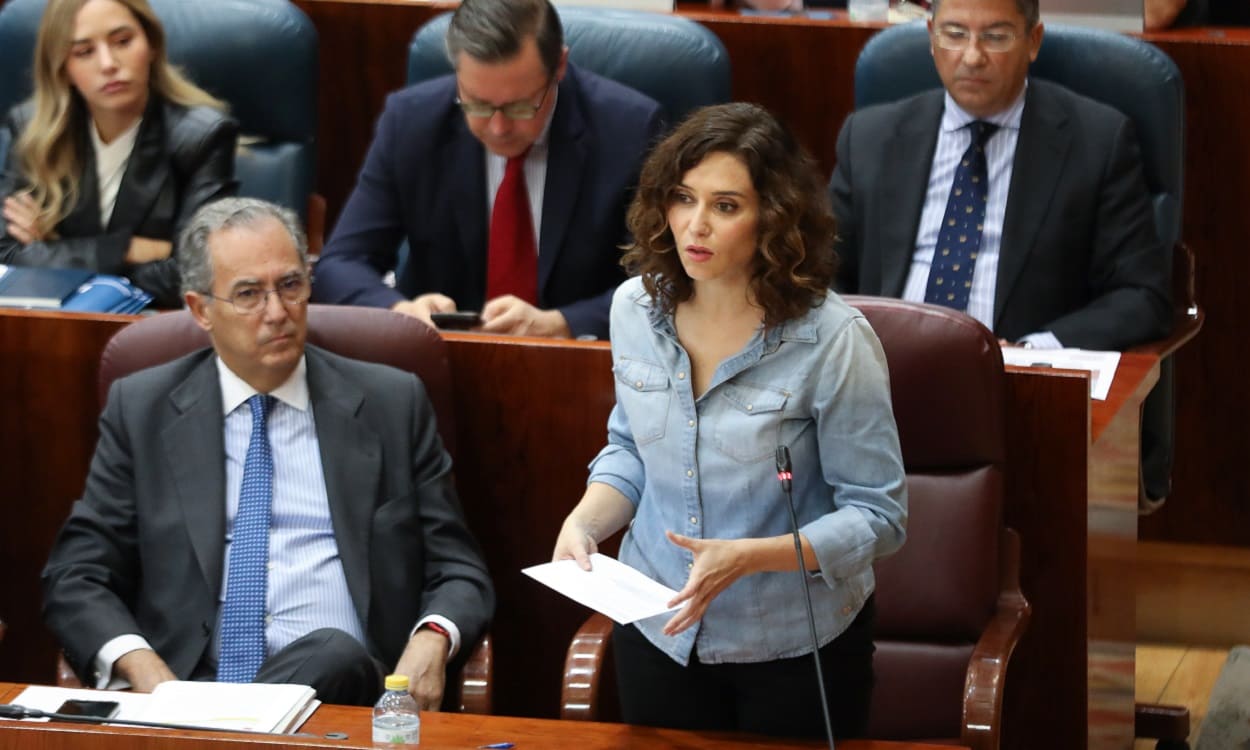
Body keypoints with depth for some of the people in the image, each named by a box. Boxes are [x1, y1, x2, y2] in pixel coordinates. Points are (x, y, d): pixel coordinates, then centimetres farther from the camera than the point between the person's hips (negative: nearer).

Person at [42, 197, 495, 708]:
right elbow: (75, 577, 10)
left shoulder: (393, 404, 13)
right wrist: (138, 663, -12)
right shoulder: (141, 410, 13)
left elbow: (459, 572, 13)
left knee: (334, 654, -35)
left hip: (344, 685, 2)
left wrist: (432, 642, -11)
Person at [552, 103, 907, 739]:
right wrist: (584, 522, -10)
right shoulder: (636, 307, -6)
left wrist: (747, 557, -30)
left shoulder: (832, 340, -21)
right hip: (659, 630, 4)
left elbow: (877, 514, -17)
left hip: (796, 642, -4)